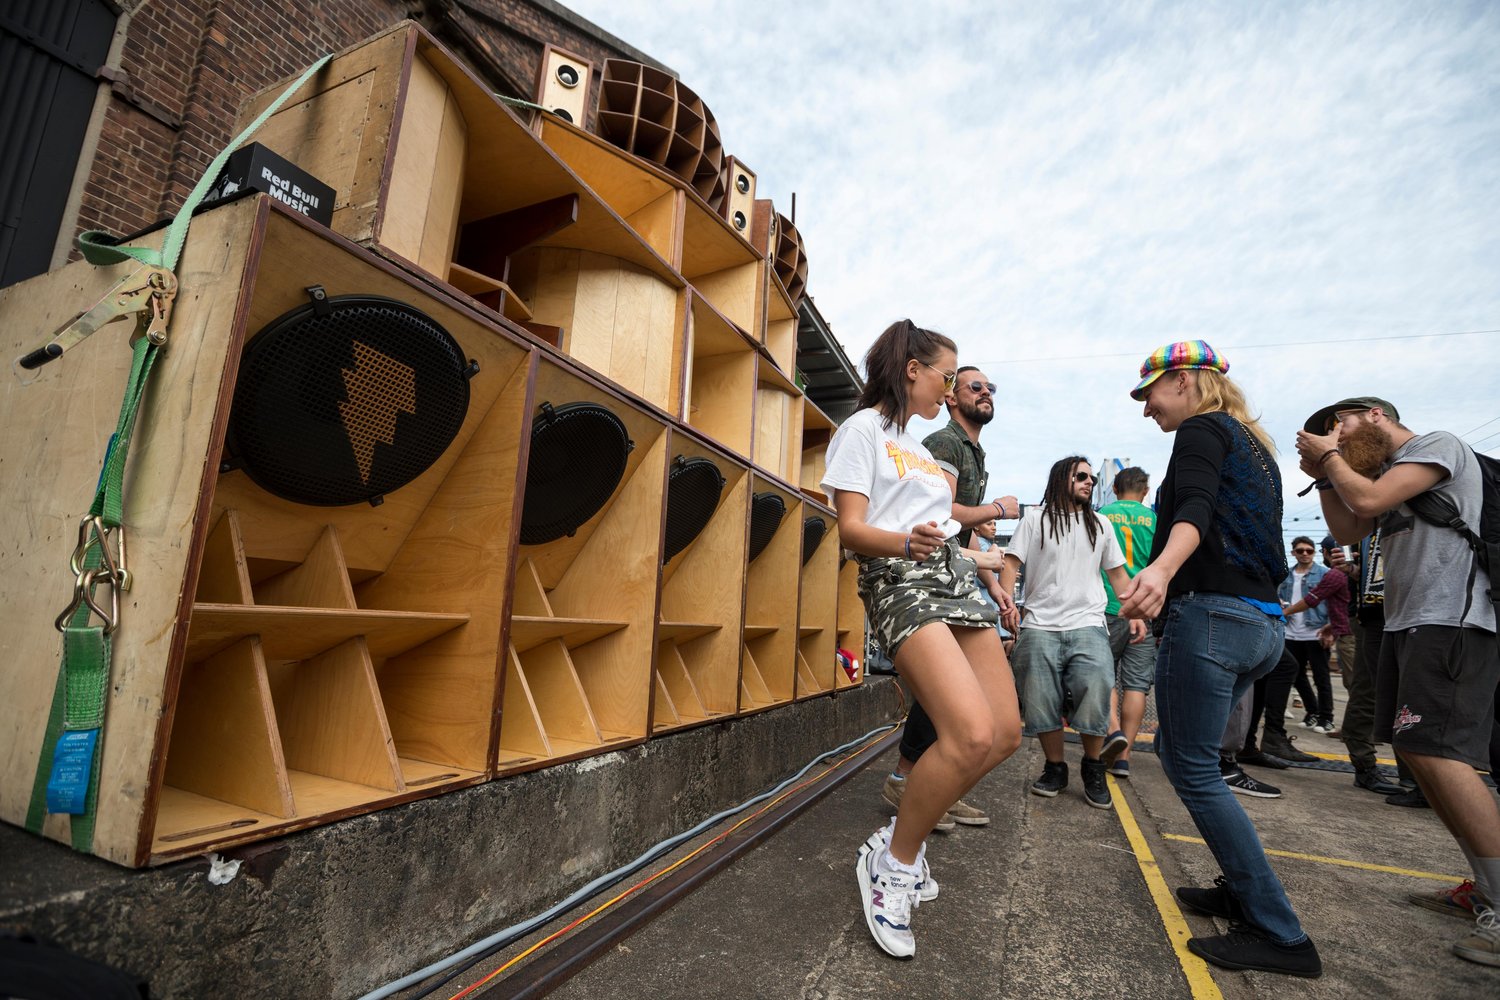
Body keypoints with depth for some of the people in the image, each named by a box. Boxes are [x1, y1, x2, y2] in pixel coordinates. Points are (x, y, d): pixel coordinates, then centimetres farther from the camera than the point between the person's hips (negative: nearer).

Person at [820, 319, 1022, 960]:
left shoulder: (920, 446, 25)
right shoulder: (863, 428, 0)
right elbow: (852, 529, -10)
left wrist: (976, 559, 34)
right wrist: (907, 543, -28)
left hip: (953, 578, 9)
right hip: (900, 581, -9)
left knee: (1006, 733, 2)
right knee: (972, 734, -23)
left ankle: (908, 833, 20)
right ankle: (892, 859, 1)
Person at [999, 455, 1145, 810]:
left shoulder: (1100, 524, 19)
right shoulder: (1036, 519, 8)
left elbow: (1118, 573, 22)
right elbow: (1011, 564, 2)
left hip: (1087, 625, 2)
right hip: (1040, 626, -1)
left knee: (1096, 688, -17)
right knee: (1041, 702, 0)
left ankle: (1094, 768, 5)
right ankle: (1054, 767, 19)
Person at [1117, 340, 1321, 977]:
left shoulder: (1201, 430, -4)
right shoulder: (1253, 446, 22)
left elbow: (1195, 510, -25)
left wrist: (1160, 570, -43)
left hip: (1210, 615, -10)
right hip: (1260, 623, 10)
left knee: (1193, 769, -2)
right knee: (1177, 750, 19)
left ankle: (1280, 935, 4)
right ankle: (1243, 890, 27)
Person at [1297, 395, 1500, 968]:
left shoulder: (1438, 444, -4)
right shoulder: (1387, 473, 21)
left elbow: (1369, 500, -17)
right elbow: (1349, 532, 19)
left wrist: (1331, 457, -1)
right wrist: (1323, 476, 12)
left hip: (1451, 622, -9)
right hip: (1404, 624, 9)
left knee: (1434, 752, -17)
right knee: (1414, 755, 8)